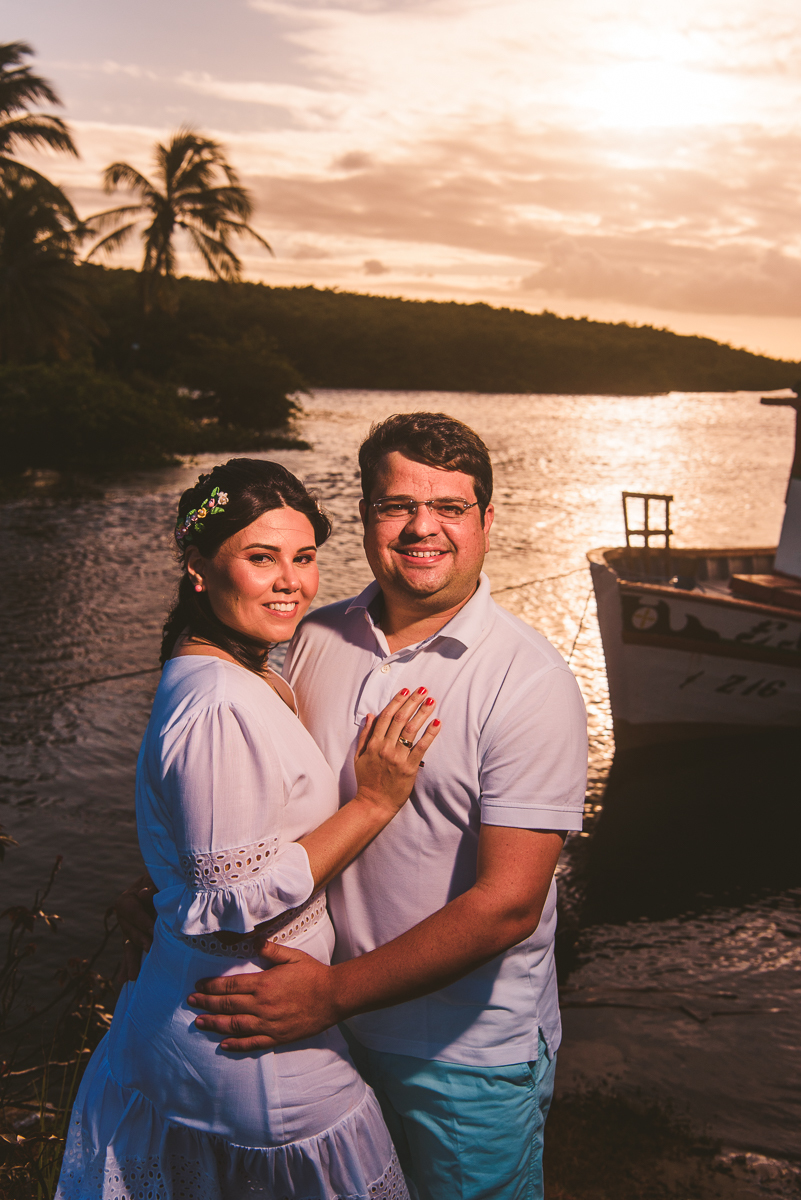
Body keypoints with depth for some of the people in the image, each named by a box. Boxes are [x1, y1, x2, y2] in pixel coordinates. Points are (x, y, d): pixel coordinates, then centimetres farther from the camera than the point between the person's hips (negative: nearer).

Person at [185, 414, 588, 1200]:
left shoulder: (530, 683, -19)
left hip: (468, 1053, -4)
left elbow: (507, 902, -23)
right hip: (326, 1022, 5)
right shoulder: (315, 640, -2)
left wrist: (333, 995, -22)